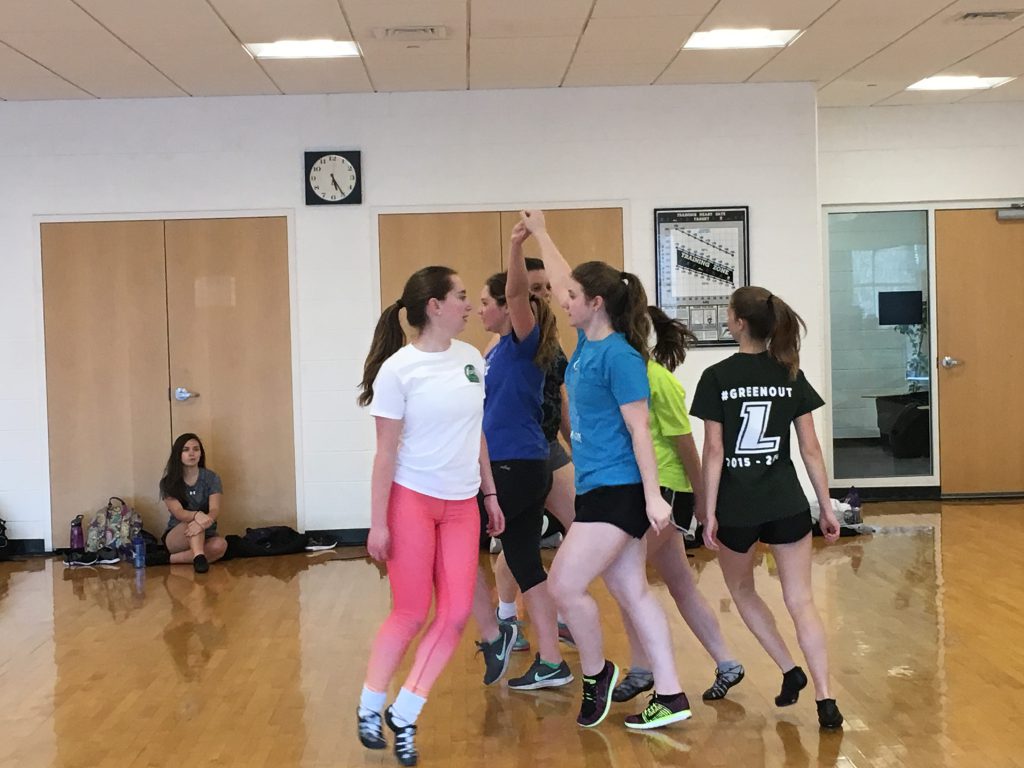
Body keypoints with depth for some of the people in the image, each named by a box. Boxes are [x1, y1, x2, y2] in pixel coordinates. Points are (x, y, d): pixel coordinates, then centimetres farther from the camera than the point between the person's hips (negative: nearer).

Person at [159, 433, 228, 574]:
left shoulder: (211, 478, -2)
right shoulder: (168, 482, -5)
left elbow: (215, 510, -15)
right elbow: (177, 512, -20)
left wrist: (204, 522, -41)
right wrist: (197, 515, -44)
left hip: (205, 536, 1)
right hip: (175, 538, -1)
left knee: (220, 545, -35)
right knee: (193, 520, -35)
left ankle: (170, 559, -33)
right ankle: (198, 557, -56)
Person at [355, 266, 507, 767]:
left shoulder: (471, 359, 4)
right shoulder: (398, 369, -12)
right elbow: (386, 452, -11)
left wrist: (489, 493, 14)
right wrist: (377, 523, -12)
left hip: (461, 505, 6)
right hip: (411, 500, -5)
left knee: (456, 613, -1)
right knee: (410, 614, 0)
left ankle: (403, 716, 10)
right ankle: (369, 709, 19)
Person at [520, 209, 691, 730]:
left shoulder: (619, 355, -15)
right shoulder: (587, 342, 9)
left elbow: (638, 429, -17)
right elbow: (563, 282, 25)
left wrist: (653, 496, -19)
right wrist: (539, 233, 35)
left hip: (619, 491, -9)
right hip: (597, 489, 9)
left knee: (564, 584, -9)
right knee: (632, 592, 9)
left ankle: (596, 673, 14)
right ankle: (670, 696, 14)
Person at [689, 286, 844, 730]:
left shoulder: (717, 377, -7)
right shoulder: (791, 375, 2)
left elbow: (714, 451, -9)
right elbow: (810, 448, 2)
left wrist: (709, 513, -4)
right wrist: (827, 506, 8)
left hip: (736, 508, -2)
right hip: (786, 505, 2)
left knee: (742, 590, 22)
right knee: (801, 601, 5)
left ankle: (790, 671, 17)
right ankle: (825, 700, -4)